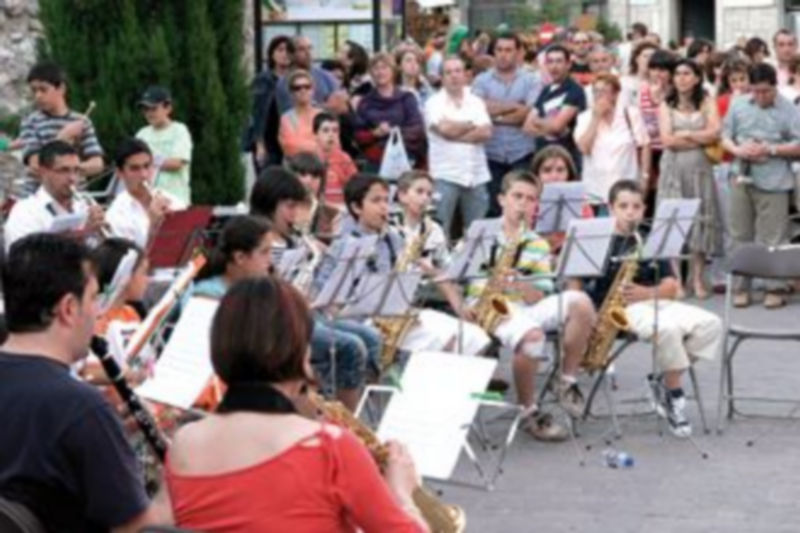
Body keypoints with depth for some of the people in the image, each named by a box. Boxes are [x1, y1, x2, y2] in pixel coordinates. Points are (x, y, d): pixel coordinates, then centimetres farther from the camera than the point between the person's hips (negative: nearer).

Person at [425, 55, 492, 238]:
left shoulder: (476, 102, 12)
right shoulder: (434, 103, 1)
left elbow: (486, 133, -2)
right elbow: (445, 129, -14)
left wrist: (456, 133, -9)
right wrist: (471, 125, 2)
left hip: (477, 175, 4)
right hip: (445, 175, -4)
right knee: (440, 230, -4)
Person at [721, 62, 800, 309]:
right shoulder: (738, 105, 7)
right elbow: (725, 136, 10)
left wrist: (769, 150, -15)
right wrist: (737, 150, -11)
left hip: (773, 184, -4)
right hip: (742, 178, 4)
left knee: (772, 239, -1)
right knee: (740, 236, 8)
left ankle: (775, 289, 8)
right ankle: (741, 287, 16)